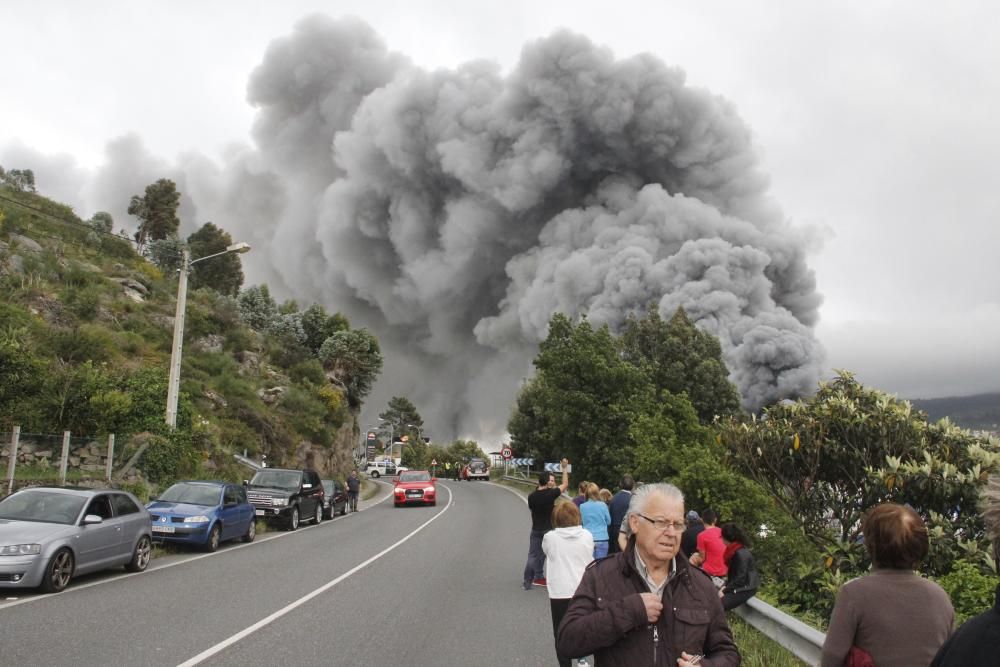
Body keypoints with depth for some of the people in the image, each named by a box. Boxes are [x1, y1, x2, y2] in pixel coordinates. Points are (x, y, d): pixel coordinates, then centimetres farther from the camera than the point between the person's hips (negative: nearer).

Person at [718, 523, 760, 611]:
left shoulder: (741, 554, -22)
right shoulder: (734, 550, 6)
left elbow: (740, 579, -22)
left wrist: (725, 591, -16)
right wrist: (725, 586, 1)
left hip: (745, 589, -9)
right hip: (736, 586, 9)